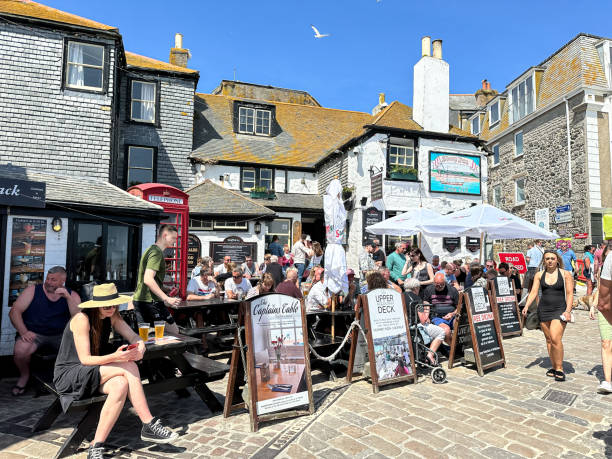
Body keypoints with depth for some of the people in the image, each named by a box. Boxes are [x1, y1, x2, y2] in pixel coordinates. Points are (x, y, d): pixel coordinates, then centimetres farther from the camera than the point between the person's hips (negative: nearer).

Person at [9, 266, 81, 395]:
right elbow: (14, 311, -2)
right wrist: (23, 331, -17)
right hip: (33, 333, 0)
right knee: (20, 351, -30)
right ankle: (24, 375, 5)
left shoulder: (72, 295, 4)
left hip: (59, 335, 0)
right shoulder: (32, 291, 4)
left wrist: (68, 297, -19)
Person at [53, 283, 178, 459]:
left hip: (93, 373, 6)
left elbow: (133, 336, -2)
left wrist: (141, 347, -27)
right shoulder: (82, 319, -19)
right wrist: (115, 357, -38)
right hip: (68, 375, -6)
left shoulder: (112, 316, 1)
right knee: (129, 368, -28)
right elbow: (85, 359, -22)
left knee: (121, 385, -29)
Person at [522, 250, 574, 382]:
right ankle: (554, 367, 20)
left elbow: (570, 294, -4)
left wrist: (568, 310, -15)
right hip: (543, 310, 4)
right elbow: (534, 292, 3)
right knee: (548, 339, 8)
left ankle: (559, 369, -4)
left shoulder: (566, 274, -1)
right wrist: (526, 306, -10)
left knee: (555, 338, -16)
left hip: (559, 309, -3)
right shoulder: (539, 275, 6)